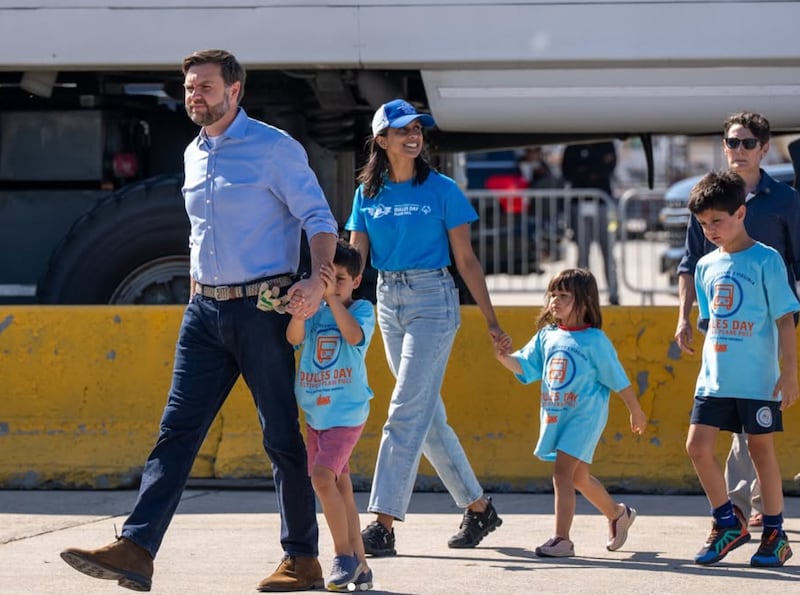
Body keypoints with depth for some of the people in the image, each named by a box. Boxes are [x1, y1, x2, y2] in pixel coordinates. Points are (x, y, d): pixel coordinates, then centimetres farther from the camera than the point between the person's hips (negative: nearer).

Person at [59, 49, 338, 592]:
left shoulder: (274, 148, -6)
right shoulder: (195, 155, 15)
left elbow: (318, 217, -9)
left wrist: (318, 280, -24)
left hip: (262, 308, -6)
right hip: (206, 311, 6)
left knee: (282, 437, 0)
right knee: (177, 430, -4)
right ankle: (136, 550, -13)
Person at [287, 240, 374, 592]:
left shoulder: (362, 309, -3)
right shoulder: (315, 313, 6)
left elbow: (354, 335, -24)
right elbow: (293, 338, -12)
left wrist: (332, 297, -31)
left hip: (347, 413, -6)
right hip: (316, 414, 6)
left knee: (323, 477, -21)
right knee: (339, 487, 9)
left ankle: (344, 554, -8)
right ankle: (359, 566, 16)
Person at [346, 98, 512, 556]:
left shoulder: (441, 189, -4)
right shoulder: (368, 195, 8)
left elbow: (466, 259, -2)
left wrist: (492, 321, -2)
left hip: (432, 299, -5)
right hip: (388, 301, 5)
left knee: (407, 412, -13)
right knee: (429, 415, 10)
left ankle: (384, 525, -17)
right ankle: (478, 508, 24)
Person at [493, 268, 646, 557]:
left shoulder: (595, 340, -8)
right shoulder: (546, 336, 8)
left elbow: (618, 380, -2)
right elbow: (525, 367, 3)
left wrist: (636, 412, 4)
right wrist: (504, 357, -17)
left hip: (583, 416, -7)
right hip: (554, 416, 7)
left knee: (562, 471, -17)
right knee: (578, 477, 18)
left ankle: (561, 539, -16)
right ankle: (618, 514, 41)